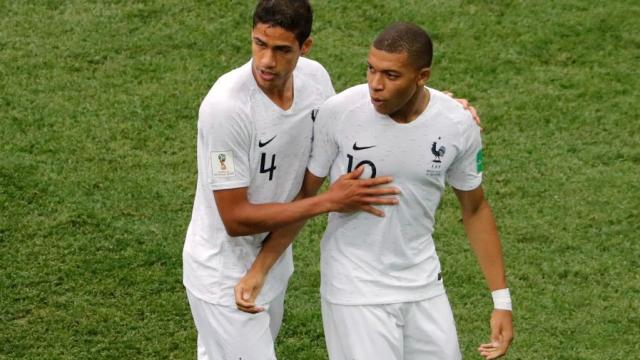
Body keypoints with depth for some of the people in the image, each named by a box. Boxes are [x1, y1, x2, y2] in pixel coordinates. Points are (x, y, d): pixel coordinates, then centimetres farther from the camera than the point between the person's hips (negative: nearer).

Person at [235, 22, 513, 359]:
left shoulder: (457, 125, -11)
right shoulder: (338, 113, -18)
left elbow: (475, 209, 3)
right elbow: (303, 195, -5)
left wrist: (502, 299, 2)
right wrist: (258, 270, -10)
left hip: (423, 286, 3)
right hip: (355, 290, -3)